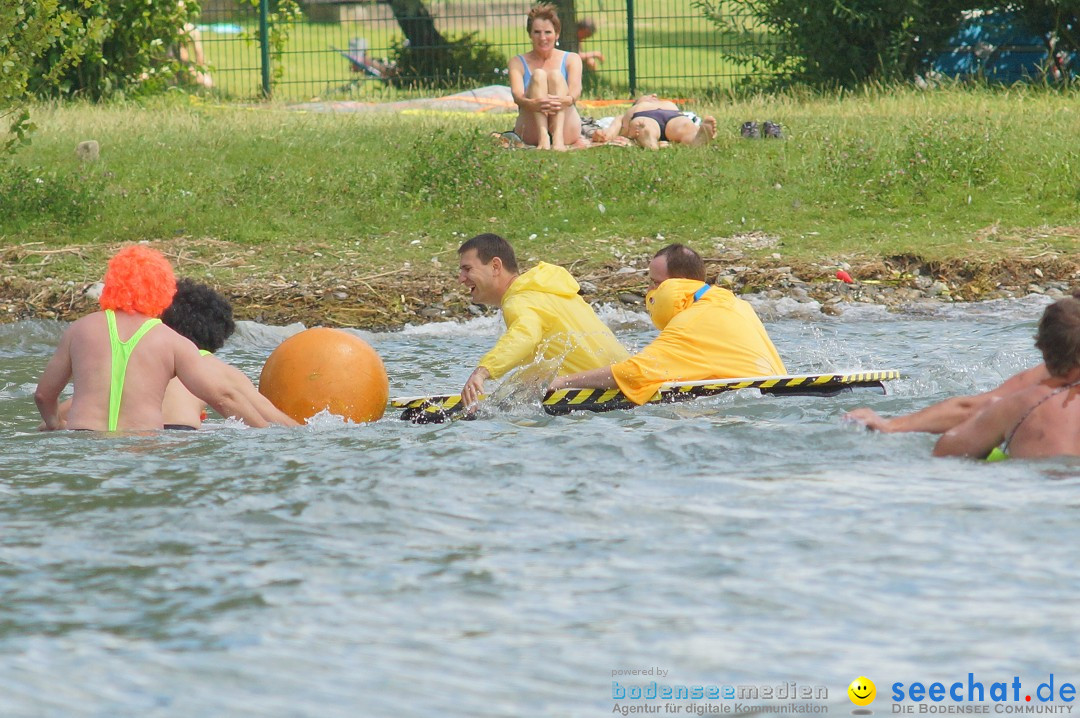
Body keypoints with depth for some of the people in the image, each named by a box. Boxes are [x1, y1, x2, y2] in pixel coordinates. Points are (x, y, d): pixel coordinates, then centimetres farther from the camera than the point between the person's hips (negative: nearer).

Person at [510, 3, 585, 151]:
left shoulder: (571, 59, 11)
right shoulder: (518, 63, 10)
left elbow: (575, 90, -9)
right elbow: (517, 95, -10)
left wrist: (565, 100, -35)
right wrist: (533, 104, -35)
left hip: (567, 131, 0)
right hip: (530, 132, 0)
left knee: (556, 75, -19)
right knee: (538, 75, -18)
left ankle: (558, 137, -43)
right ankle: (543, 138, -42)